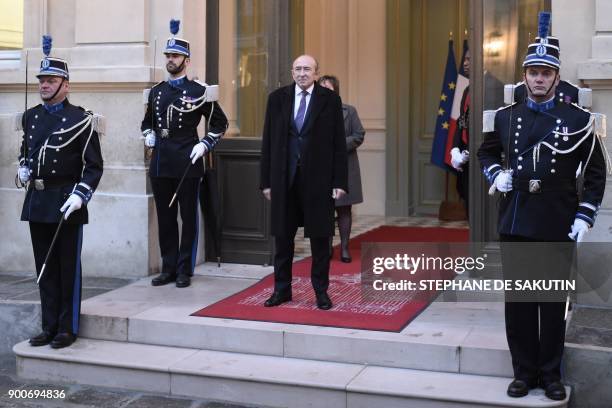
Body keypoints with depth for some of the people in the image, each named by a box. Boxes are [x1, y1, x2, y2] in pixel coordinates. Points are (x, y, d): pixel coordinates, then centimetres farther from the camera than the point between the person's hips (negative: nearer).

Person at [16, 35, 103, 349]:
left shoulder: (80, 120, -7)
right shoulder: (30, 117, 11)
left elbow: (93, 165, -9)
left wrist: (80, 195, -20)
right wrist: (23, 169, 5)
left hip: (66, 202, -6)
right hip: (36, 201, 6)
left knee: (68, 267, 3)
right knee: (44, 267, 11)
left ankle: (68, 328, 13)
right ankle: (49, 327, 21)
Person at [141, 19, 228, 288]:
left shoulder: (199, 91, -3)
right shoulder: (155, 91, 12)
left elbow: (220, 123, 2)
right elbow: (147, 121, 26)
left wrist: (204, 144, -8)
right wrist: (148, 135, 6)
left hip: (187, 163, -5)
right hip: (160, 163, 5)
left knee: (188, 218, 2)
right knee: (165, 219, 10)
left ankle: (185, 271, 9)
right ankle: (168, 268, 19)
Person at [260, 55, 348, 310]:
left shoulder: (330, 100, 0)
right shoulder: (277, 98, 6)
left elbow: (339, 143, -1)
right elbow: (268, 142, 5)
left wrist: (339, 181, -7)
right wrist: (266, 181, 1)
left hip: (319, 177, -2)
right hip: (284, 177, 2)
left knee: (320, 236, 5)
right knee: (283, 236, 8)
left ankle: (321, 291, 16)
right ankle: (282, 289, 20)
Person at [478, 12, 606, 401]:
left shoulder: (579, 119, -2)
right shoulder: (504, 116, 5)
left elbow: (596, 172, 2)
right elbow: (487, 151, 22)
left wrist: (585, 216, -6)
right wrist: (495, 175, 2)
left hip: (558, 226, -2)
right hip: (515, 224, 2)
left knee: (554, 302, 7)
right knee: (518, 300, 7)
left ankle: (551, 374, 20)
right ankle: (525, 371, 20)